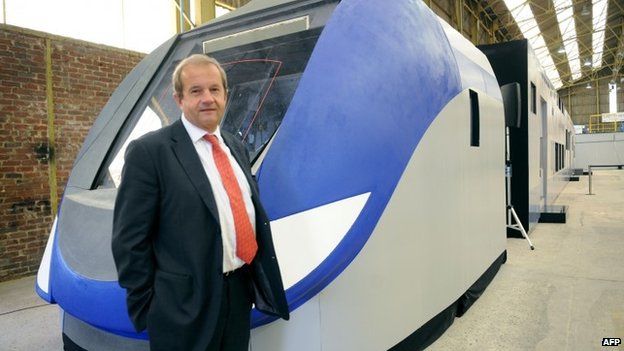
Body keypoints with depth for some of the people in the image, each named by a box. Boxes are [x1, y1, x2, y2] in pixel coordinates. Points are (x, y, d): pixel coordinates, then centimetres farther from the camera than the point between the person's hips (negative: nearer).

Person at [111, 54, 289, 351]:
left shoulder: (236, 147, 8)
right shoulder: (148, 151, -11)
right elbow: (129, 240, -10)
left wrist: (259, 279, 12)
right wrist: (146, 308, -8)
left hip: (241, 292, 6)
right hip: (185, 307, -6)